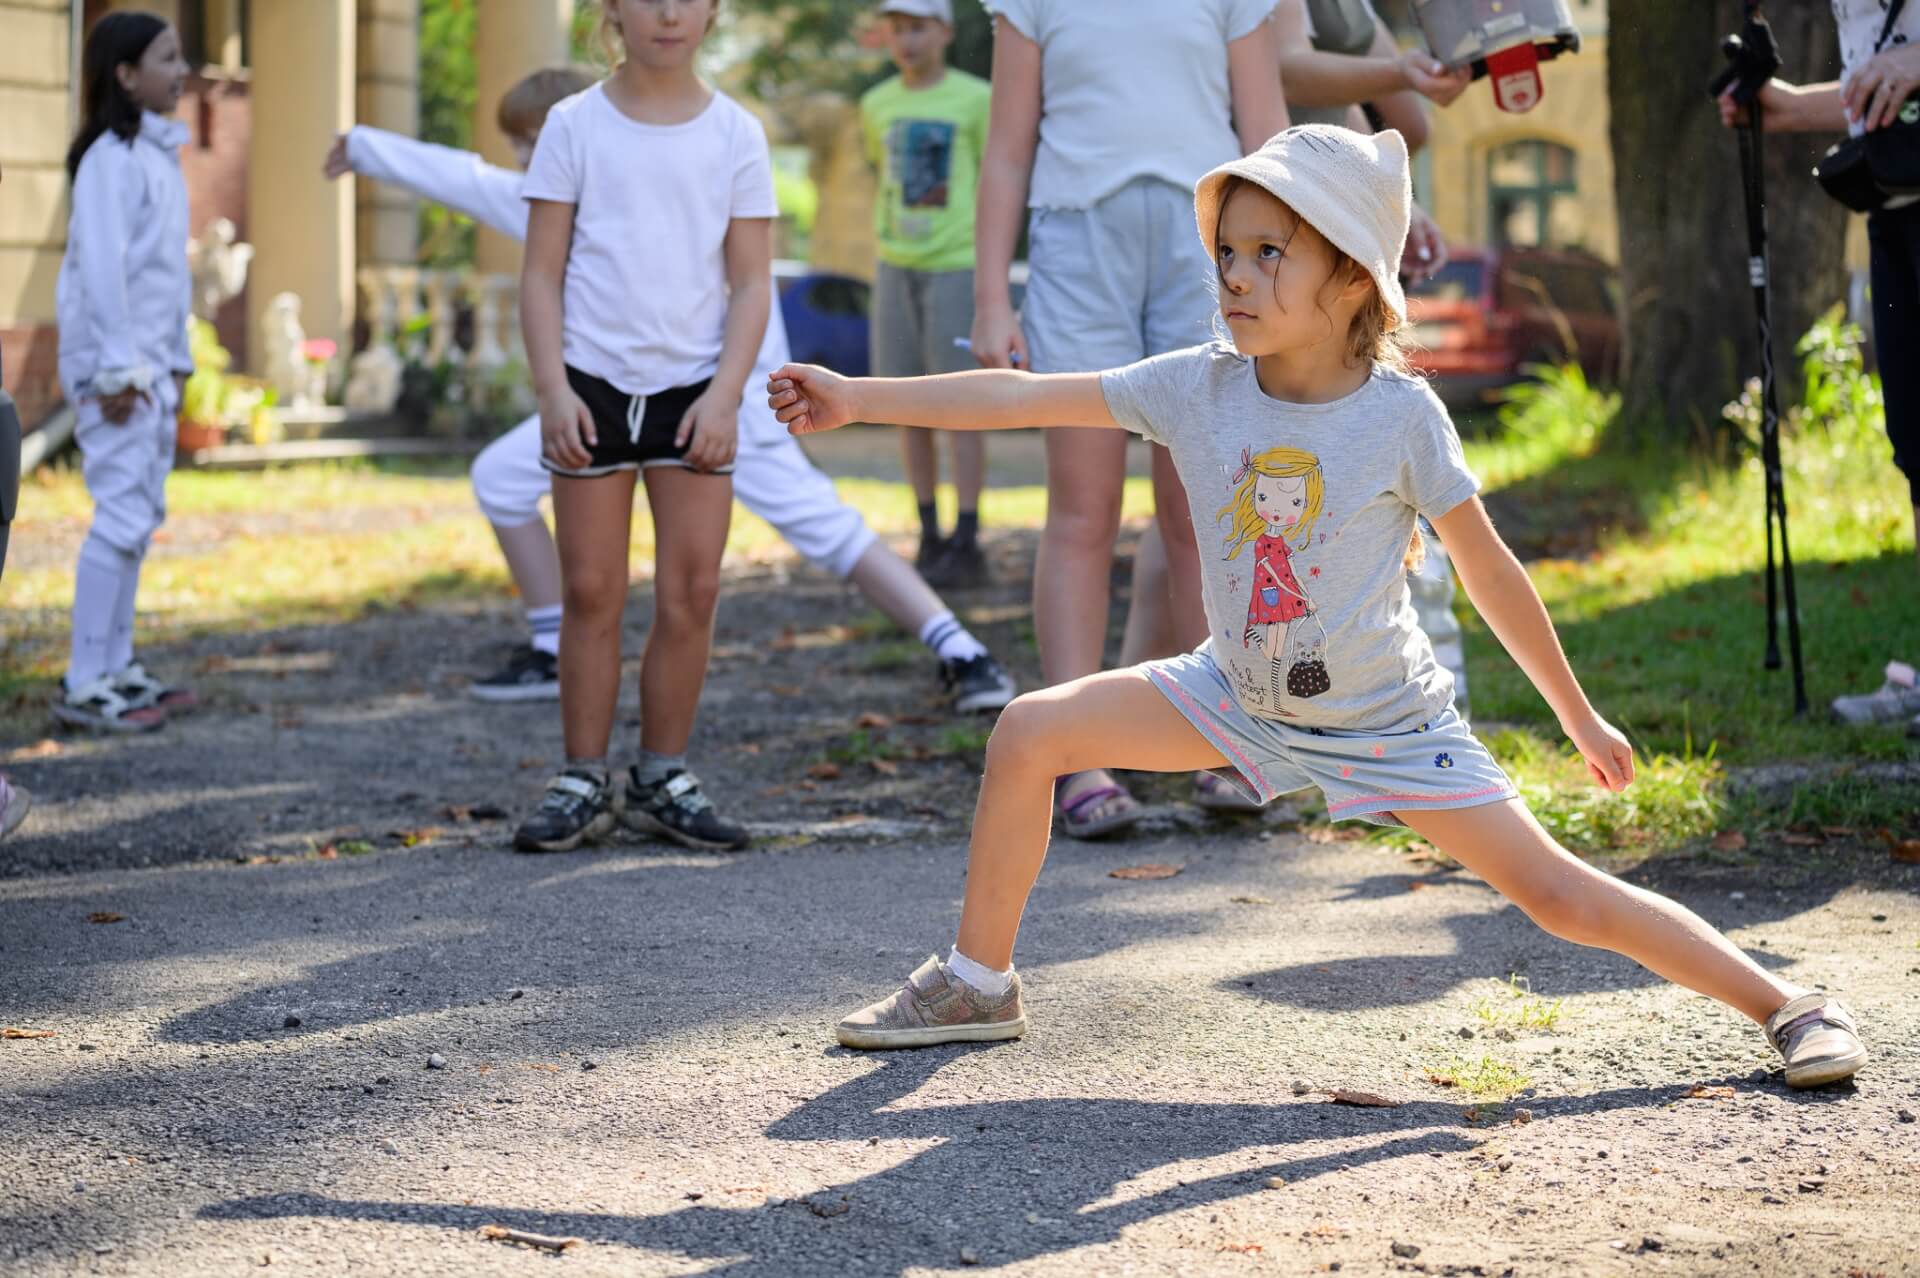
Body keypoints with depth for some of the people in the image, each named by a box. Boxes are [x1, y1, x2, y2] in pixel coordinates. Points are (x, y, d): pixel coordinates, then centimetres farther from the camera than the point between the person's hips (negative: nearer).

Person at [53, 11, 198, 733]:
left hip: (149, 363, 9)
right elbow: (101, 266, -19)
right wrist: (116, 369, -20)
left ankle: (117, 668, 17)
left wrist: (175, 360, 17)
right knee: (122, 513, -11)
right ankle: (83, 684, -8)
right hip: (114, 364, -9)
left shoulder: (157, 153, 15)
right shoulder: (111, 157, -14)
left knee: (141, 514, 11)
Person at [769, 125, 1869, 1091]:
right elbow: (1024, 398, -9)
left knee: (1556, 892, -10)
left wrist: (1580, 717, -2)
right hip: (1241, 696, 4)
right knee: (1029, 734, -8)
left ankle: (1788, 1003, 5)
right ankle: (981, 983, 9)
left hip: (1385, 717, -4)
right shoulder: (1199, 387, -12)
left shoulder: (1401, 414, -20)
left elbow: (1489, 571, -10)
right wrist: (859, 398, -12)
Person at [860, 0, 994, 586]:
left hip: (957, 267, -5)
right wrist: (881, 261, 16)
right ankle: (929, 538, 12)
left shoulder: (975, 99, -3)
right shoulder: (878, 105, 11)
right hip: (895, 268, 5)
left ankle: (966, 545, -3)